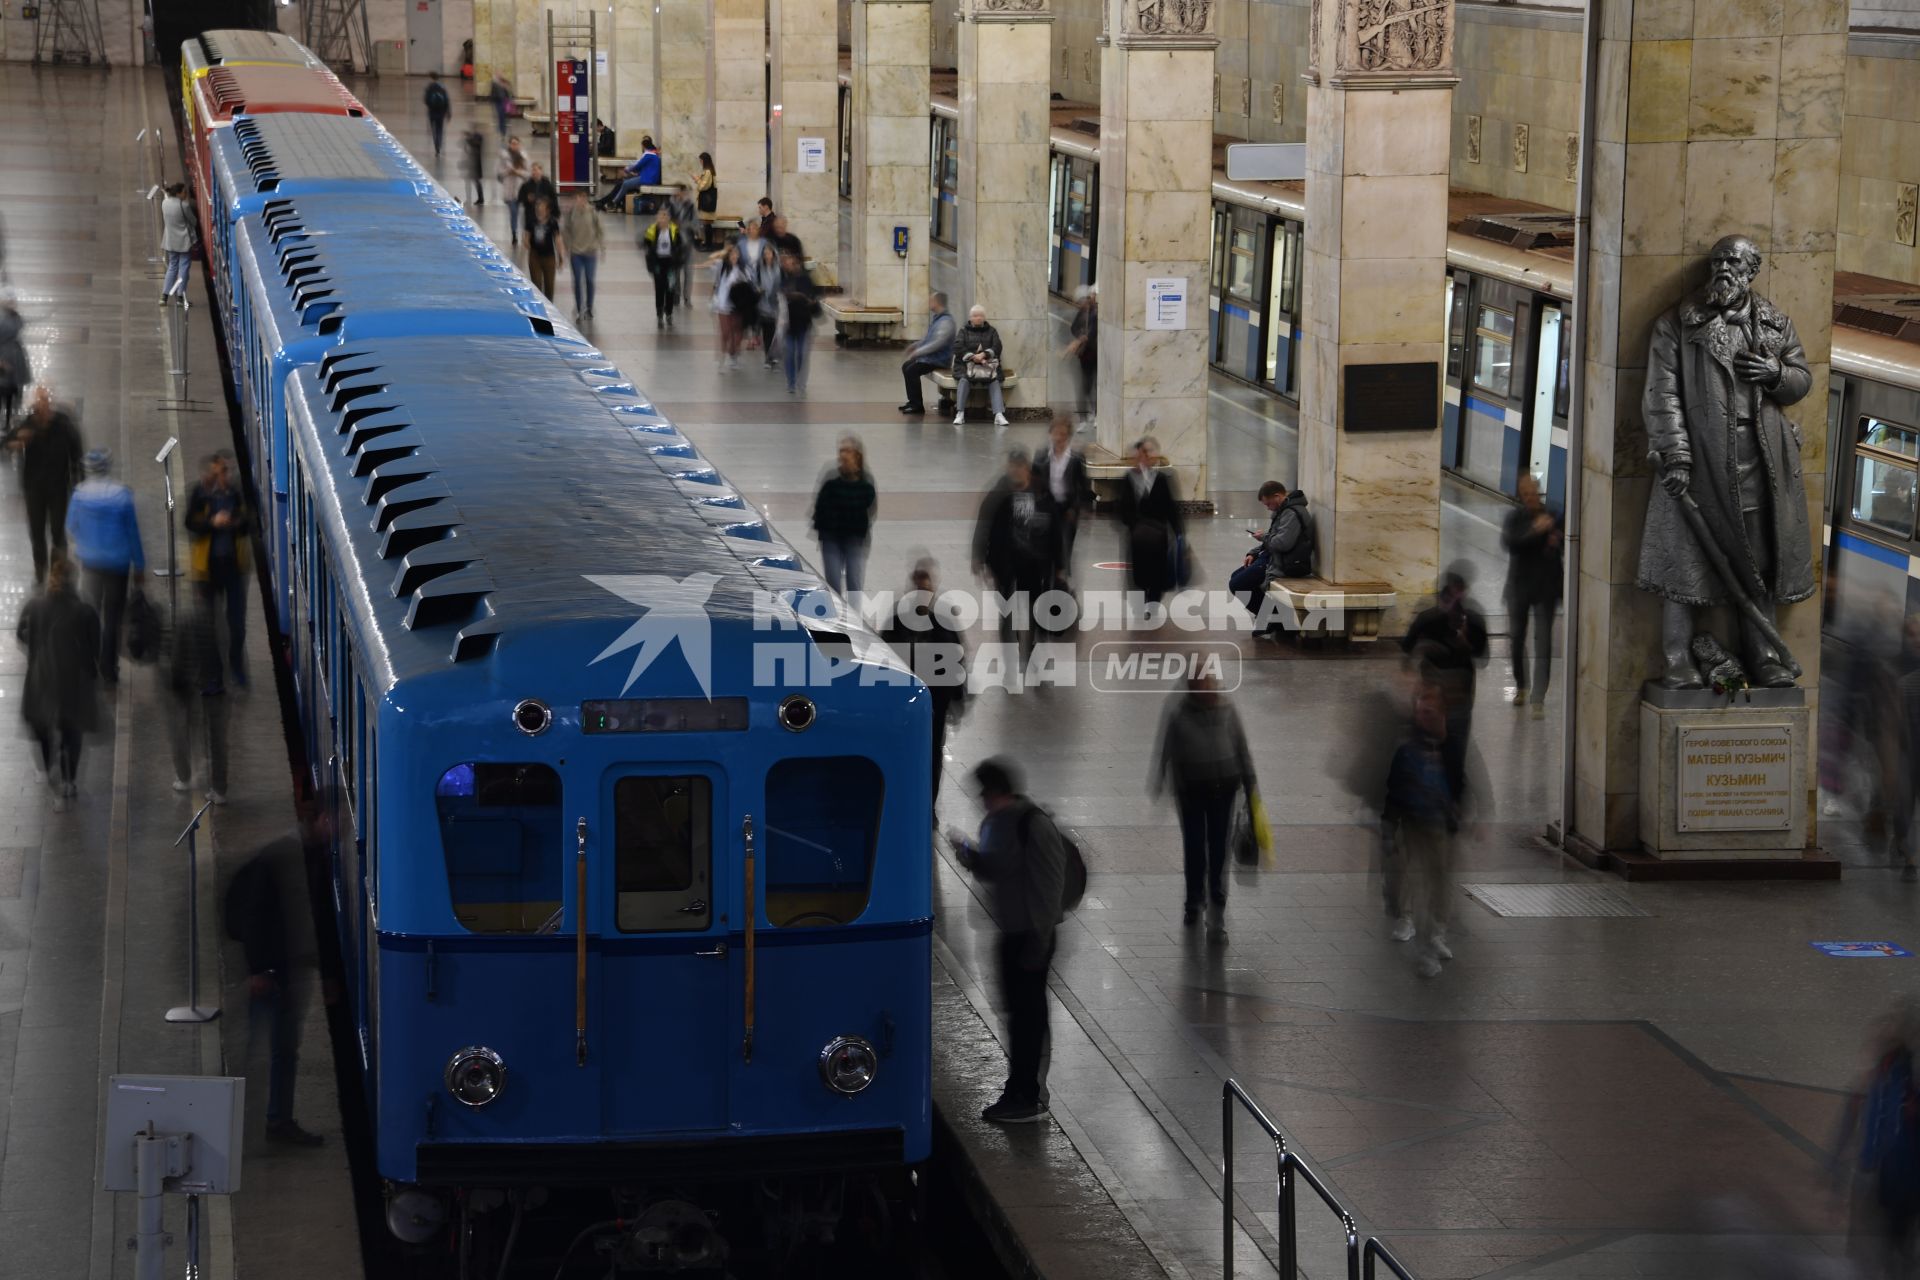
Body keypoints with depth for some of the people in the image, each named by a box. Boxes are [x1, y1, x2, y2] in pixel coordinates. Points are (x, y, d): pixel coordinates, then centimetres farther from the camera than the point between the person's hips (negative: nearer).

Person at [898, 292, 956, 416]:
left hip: (940, 360, -11)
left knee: (911, 370, -22)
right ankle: (913, 401, 22)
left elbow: (937, 343, -28)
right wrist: (915, 346, 15)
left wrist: (917, 352, -24)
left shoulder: (946, 322, -20)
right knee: (906, 366, 15)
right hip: (930, 357, 11)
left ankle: (917, 406, -16)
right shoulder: (936, 318, 13)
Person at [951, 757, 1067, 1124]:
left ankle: (1030, 1098, 5)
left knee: (1029, 1013, -2)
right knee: (1017, 1011, 15)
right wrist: (970, 856, -3)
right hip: (1010, 932, 8)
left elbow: (1050, 883, -19)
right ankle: (1018, 1091, 25)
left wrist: (1039, 939, -19)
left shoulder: (1034, 825, -19)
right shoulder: (994, 823, 7)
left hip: (1032, 934, -8)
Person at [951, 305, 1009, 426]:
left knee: (994, 381, -29)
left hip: (988, 363, 1)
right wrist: (973, 357, -14)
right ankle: (960, 414, -36)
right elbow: (957, 347, 1)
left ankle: (999, 415, -41)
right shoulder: (964, 331, 15)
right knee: (963, 379, -34)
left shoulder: (991, 331, 19)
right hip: (967, 363, -1)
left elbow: (997, 347, 5)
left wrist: (984, 354, -15)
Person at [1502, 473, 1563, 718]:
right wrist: (1534, 531, -32)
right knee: (1517, 638, 13)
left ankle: (1539, 698, -10)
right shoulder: (1515, 517, -2)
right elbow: (1508, 542, -20)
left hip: (1545, 589, -1)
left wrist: (1557, 541, -13)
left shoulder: (1553, 517, -2)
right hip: (1519, 586, 2)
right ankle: (1520, 685, 37)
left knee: (1543, 641, -8)